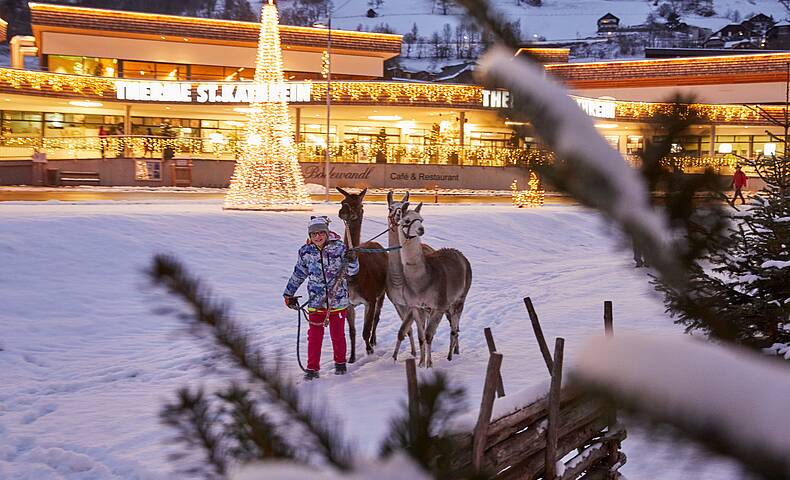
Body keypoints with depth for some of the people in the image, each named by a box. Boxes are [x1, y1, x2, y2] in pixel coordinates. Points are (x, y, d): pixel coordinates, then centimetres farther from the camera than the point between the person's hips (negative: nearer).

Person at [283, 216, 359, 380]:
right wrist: (289, 294, 18)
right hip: (316, 300, 1)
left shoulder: (339, 247, -6)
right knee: (314, 335, 1)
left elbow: (352, 271, 0)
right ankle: (312, 368, 11)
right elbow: (298, 274, 14)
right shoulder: (306, 251, -1)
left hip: (338, 299, -1)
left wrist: (352, 260, -22)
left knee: (338, 333, 10)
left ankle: (340, 363, 31)